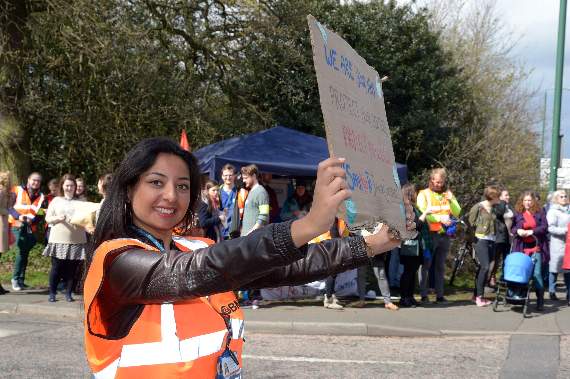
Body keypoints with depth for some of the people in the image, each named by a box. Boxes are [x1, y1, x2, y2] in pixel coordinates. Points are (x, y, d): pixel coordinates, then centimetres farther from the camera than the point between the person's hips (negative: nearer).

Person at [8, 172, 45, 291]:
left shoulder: (41, 197, 10)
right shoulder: (17, 191, 1)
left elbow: (40, 214, 5)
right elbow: (9, 206, -2)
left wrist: (31, 220, -15)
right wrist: (18, 216, -17)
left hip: (30, 228, 4)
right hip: (17, 225, -4)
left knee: (25, 253, 8)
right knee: (21, 251, -15)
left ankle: (20, 280, 15)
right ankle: (16, 279, -7)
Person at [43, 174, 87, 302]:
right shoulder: (56, 200, 11)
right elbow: (48, 218, 9)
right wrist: (58, 218, -10)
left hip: (76, 240, 0)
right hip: (59, 240, 0)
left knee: (72, 268, 0)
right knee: (56, 267, 0)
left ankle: (68, 293, 11)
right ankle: (52, 293, 11)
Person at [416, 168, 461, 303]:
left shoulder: (447, 194, 14)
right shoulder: (424, 194, 1)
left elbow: (457, 213, 7)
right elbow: (422, 214, -11)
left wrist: (451, 201, -9)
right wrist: (440, 218, -19)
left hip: (444, 234, 4)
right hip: (429, 234, -4)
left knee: (440, 266, 9)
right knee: (426, 265, -4)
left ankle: (440, 295, 13)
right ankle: (424, 295, 0)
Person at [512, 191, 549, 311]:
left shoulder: (539, 212, 5)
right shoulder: (517, 213, 8)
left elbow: (545, 227, -2)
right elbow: (511, 227, 8)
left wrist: (531, 231, -13)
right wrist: (517, 230, -14)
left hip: (536, 247, -2)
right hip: (521, 247, 2)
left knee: (537, 274, -7)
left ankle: (540, 301, -1)